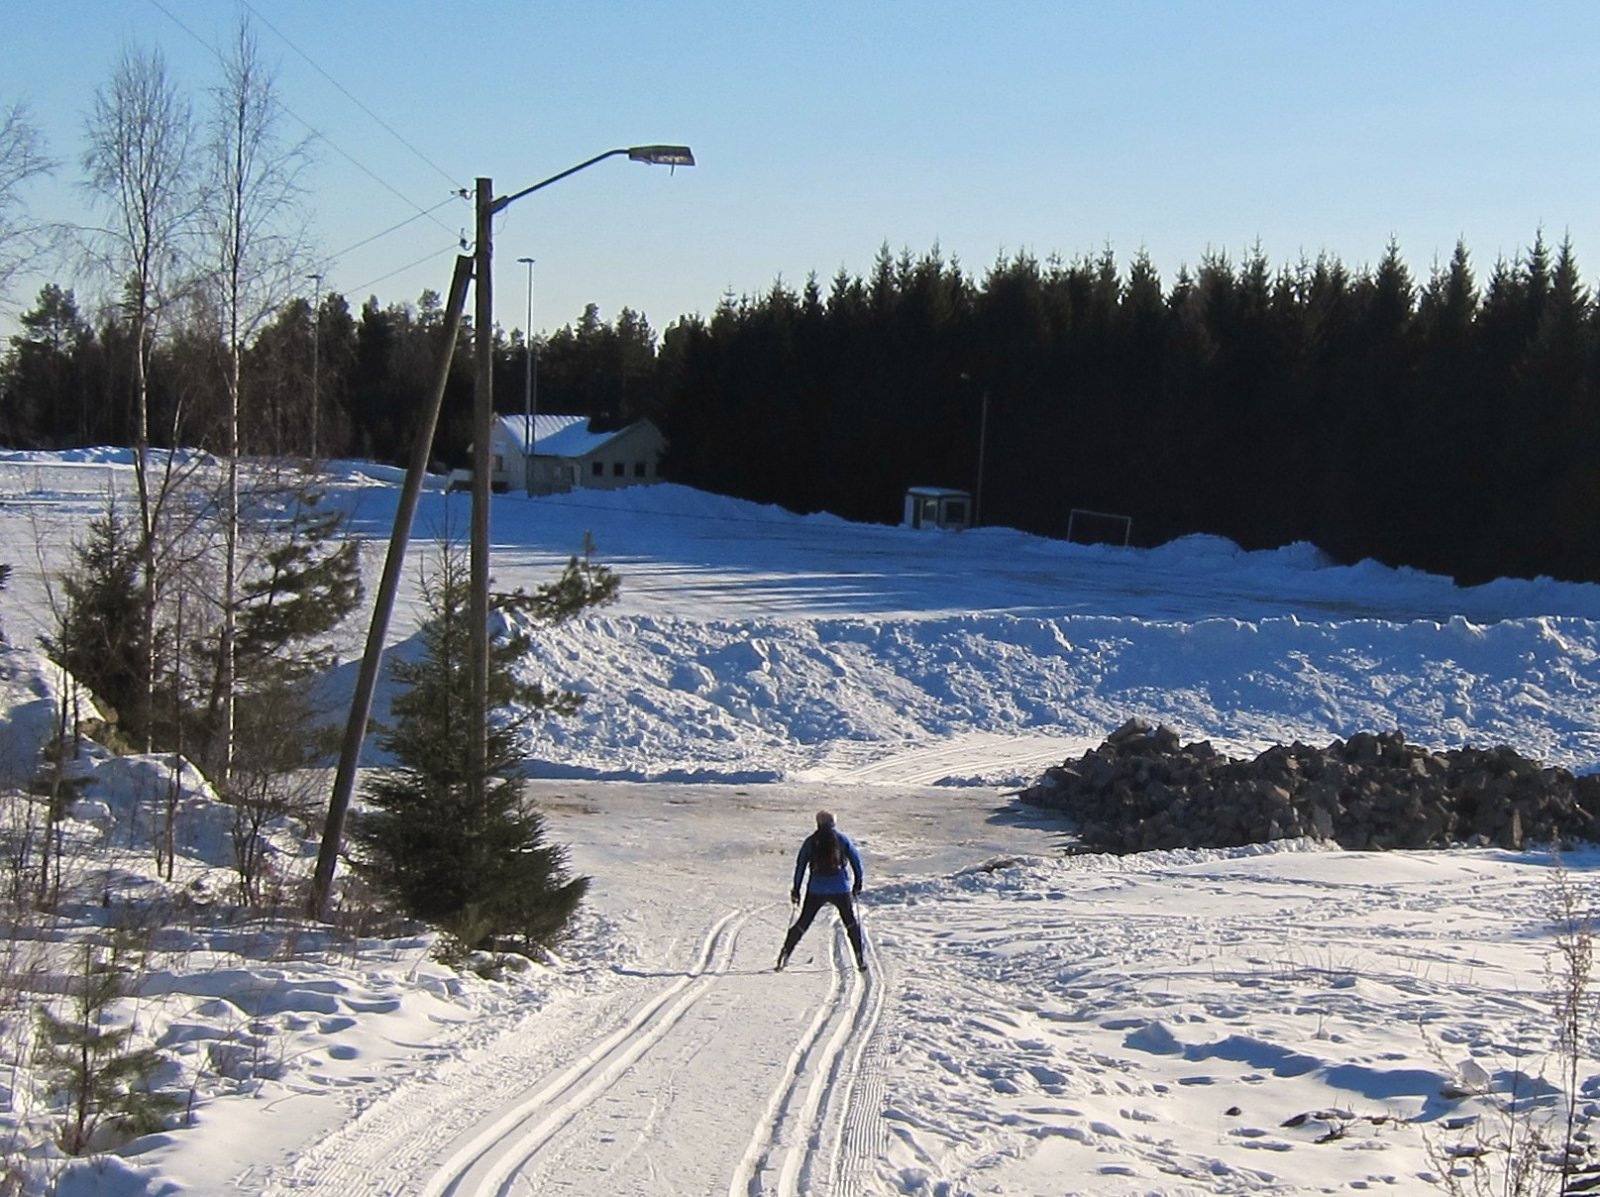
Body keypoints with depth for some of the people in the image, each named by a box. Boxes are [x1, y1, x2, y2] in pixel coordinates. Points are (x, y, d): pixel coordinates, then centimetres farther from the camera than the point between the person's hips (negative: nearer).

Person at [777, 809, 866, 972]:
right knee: (852, 922, 13)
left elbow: (800, 865, 4)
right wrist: (857, 884, 13)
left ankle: (785, 954, 2)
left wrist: (796, 889, 9)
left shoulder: (811, 841, 5)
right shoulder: (842, 838, 4)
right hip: (840, 888, -1)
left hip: (816, 889, 1)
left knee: (803, 922, 10)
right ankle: (861, 958, 6)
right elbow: (856, 860, 4)